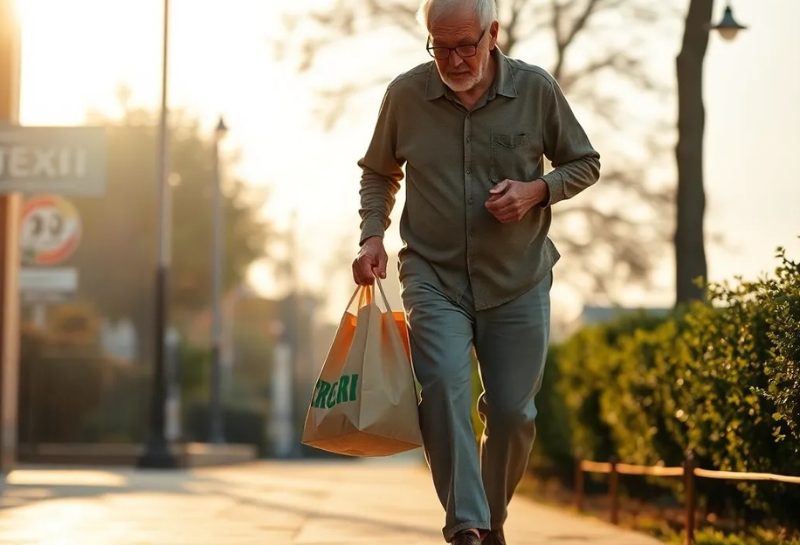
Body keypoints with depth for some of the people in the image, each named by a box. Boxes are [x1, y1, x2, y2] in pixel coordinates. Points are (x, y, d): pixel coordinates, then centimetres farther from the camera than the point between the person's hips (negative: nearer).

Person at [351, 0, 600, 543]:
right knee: (444, 386, -23)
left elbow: (585, 164, 8)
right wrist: (373, 236, -1)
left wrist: (536, 190, -11)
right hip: (433, 278, -1)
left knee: (512, 412, 4)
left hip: (517, 283, 1)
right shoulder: (406, 95, -3)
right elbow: (378, 173, 14)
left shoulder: (536, 90, -5)